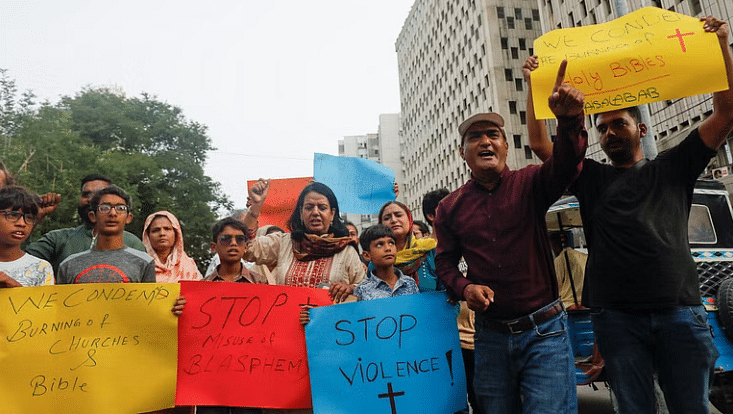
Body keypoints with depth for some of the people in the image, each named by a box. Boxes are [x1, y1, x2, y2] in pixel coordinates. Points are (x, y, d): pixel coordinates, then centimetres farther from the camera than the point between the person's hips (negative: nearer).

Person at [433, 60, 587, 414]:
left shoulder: (529, 184, -3)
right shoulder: (450, 207, 5)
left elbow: (566, 164, -23)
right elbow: (445, 262, 11)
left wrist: (570, 119, -42)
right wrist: (465, 288, -10)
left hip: (544, 331, -2)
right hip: (490, 335, 3)